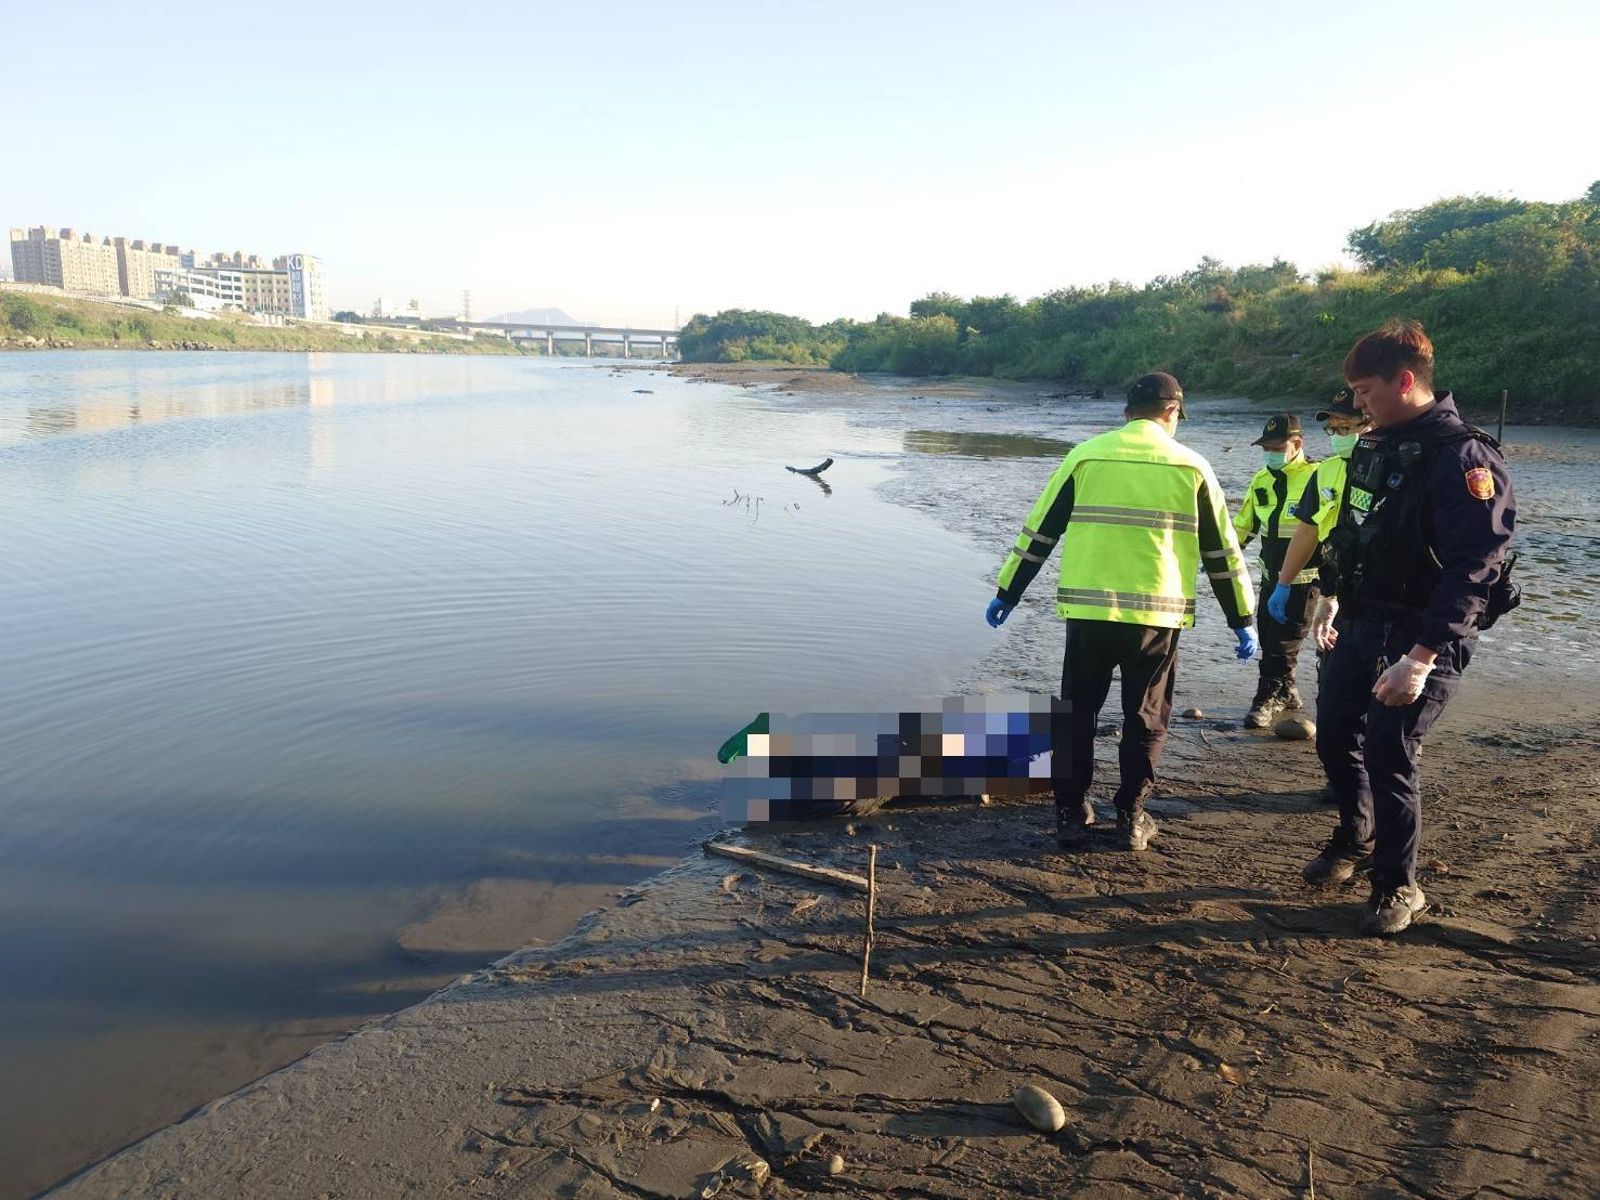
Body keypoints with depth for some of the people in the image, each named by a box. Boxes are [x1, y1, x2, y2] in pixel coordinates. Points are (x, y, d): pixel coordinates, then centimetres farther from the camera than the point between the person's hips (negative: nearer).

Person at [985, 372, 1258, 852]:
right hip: (1157, 615, 0)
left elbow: (1039, 532, 7)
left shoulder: (1085, 455, 6)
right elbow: (1222, 551, 9)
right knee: (1146, 719, 14)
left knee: (1076, 712, 14)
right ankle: (1132, 818, 18)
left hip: (1088, 611, 0)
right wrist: (1243, 621, 17)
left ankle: (1072, 814, 16)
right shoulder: (1191, 466, 5)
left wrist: (1007, 594, 16)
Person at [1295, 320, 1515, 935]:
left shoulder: (1465, 459, -19)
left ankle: (1398, 887, 14)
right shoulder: (1375, 445, 7)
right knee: (1334, 735, 15)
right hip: (1362, 624, 8)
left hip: (1424, 637, -8)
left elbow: (1473, 572, -25)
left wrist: (1419, 658, -29)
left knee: (1389, 756, -6)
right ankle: (1357, 836, 41)